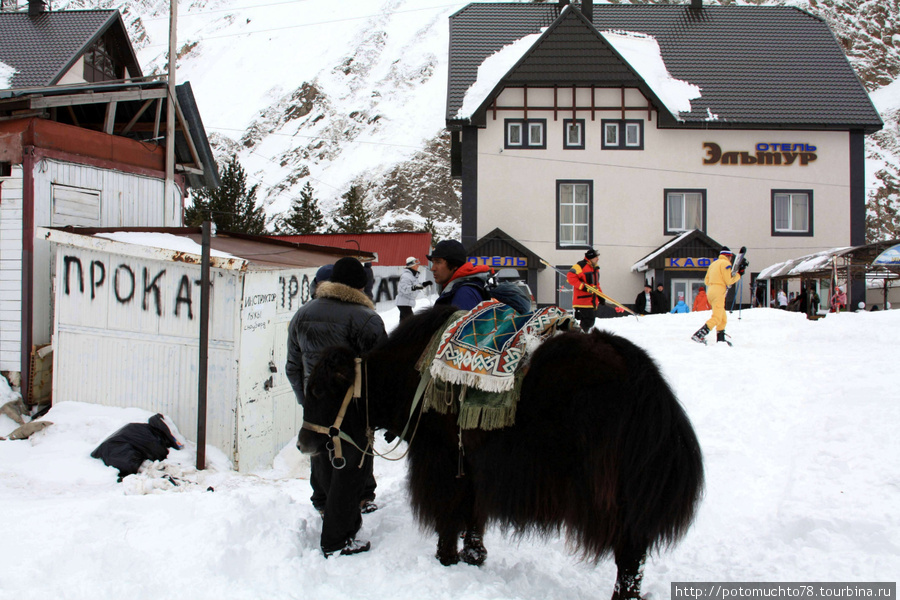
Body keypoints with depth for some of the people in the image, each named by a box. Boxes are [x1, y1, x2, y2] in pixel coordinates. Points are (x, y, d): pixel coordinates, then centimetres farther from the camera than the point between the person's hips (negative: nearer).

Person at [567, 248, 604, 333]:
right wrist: (583, 286, -23)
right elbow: (570, 277, -20)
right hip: (583, 300, -9)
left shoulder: (595, 268, 19)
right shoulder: (581, 266, -11)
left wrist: (600, 296, 21)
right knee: (587, 322, -15)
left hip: (593, 301, 9)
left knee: (590, 322, 9)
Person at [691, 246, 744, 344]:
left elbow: (706, 281, 20)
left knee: (723, 317, 16)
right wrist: (739, 274, 1)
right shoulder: (725, 263, -4)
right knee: (716, 318, -14)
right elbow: (729, 280, -10)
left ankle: (720, 339, 16)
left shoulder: (713, 264, 20)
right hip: (718, 293, -9)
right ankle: (698, 335, -25)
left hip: (710, 292, 9)